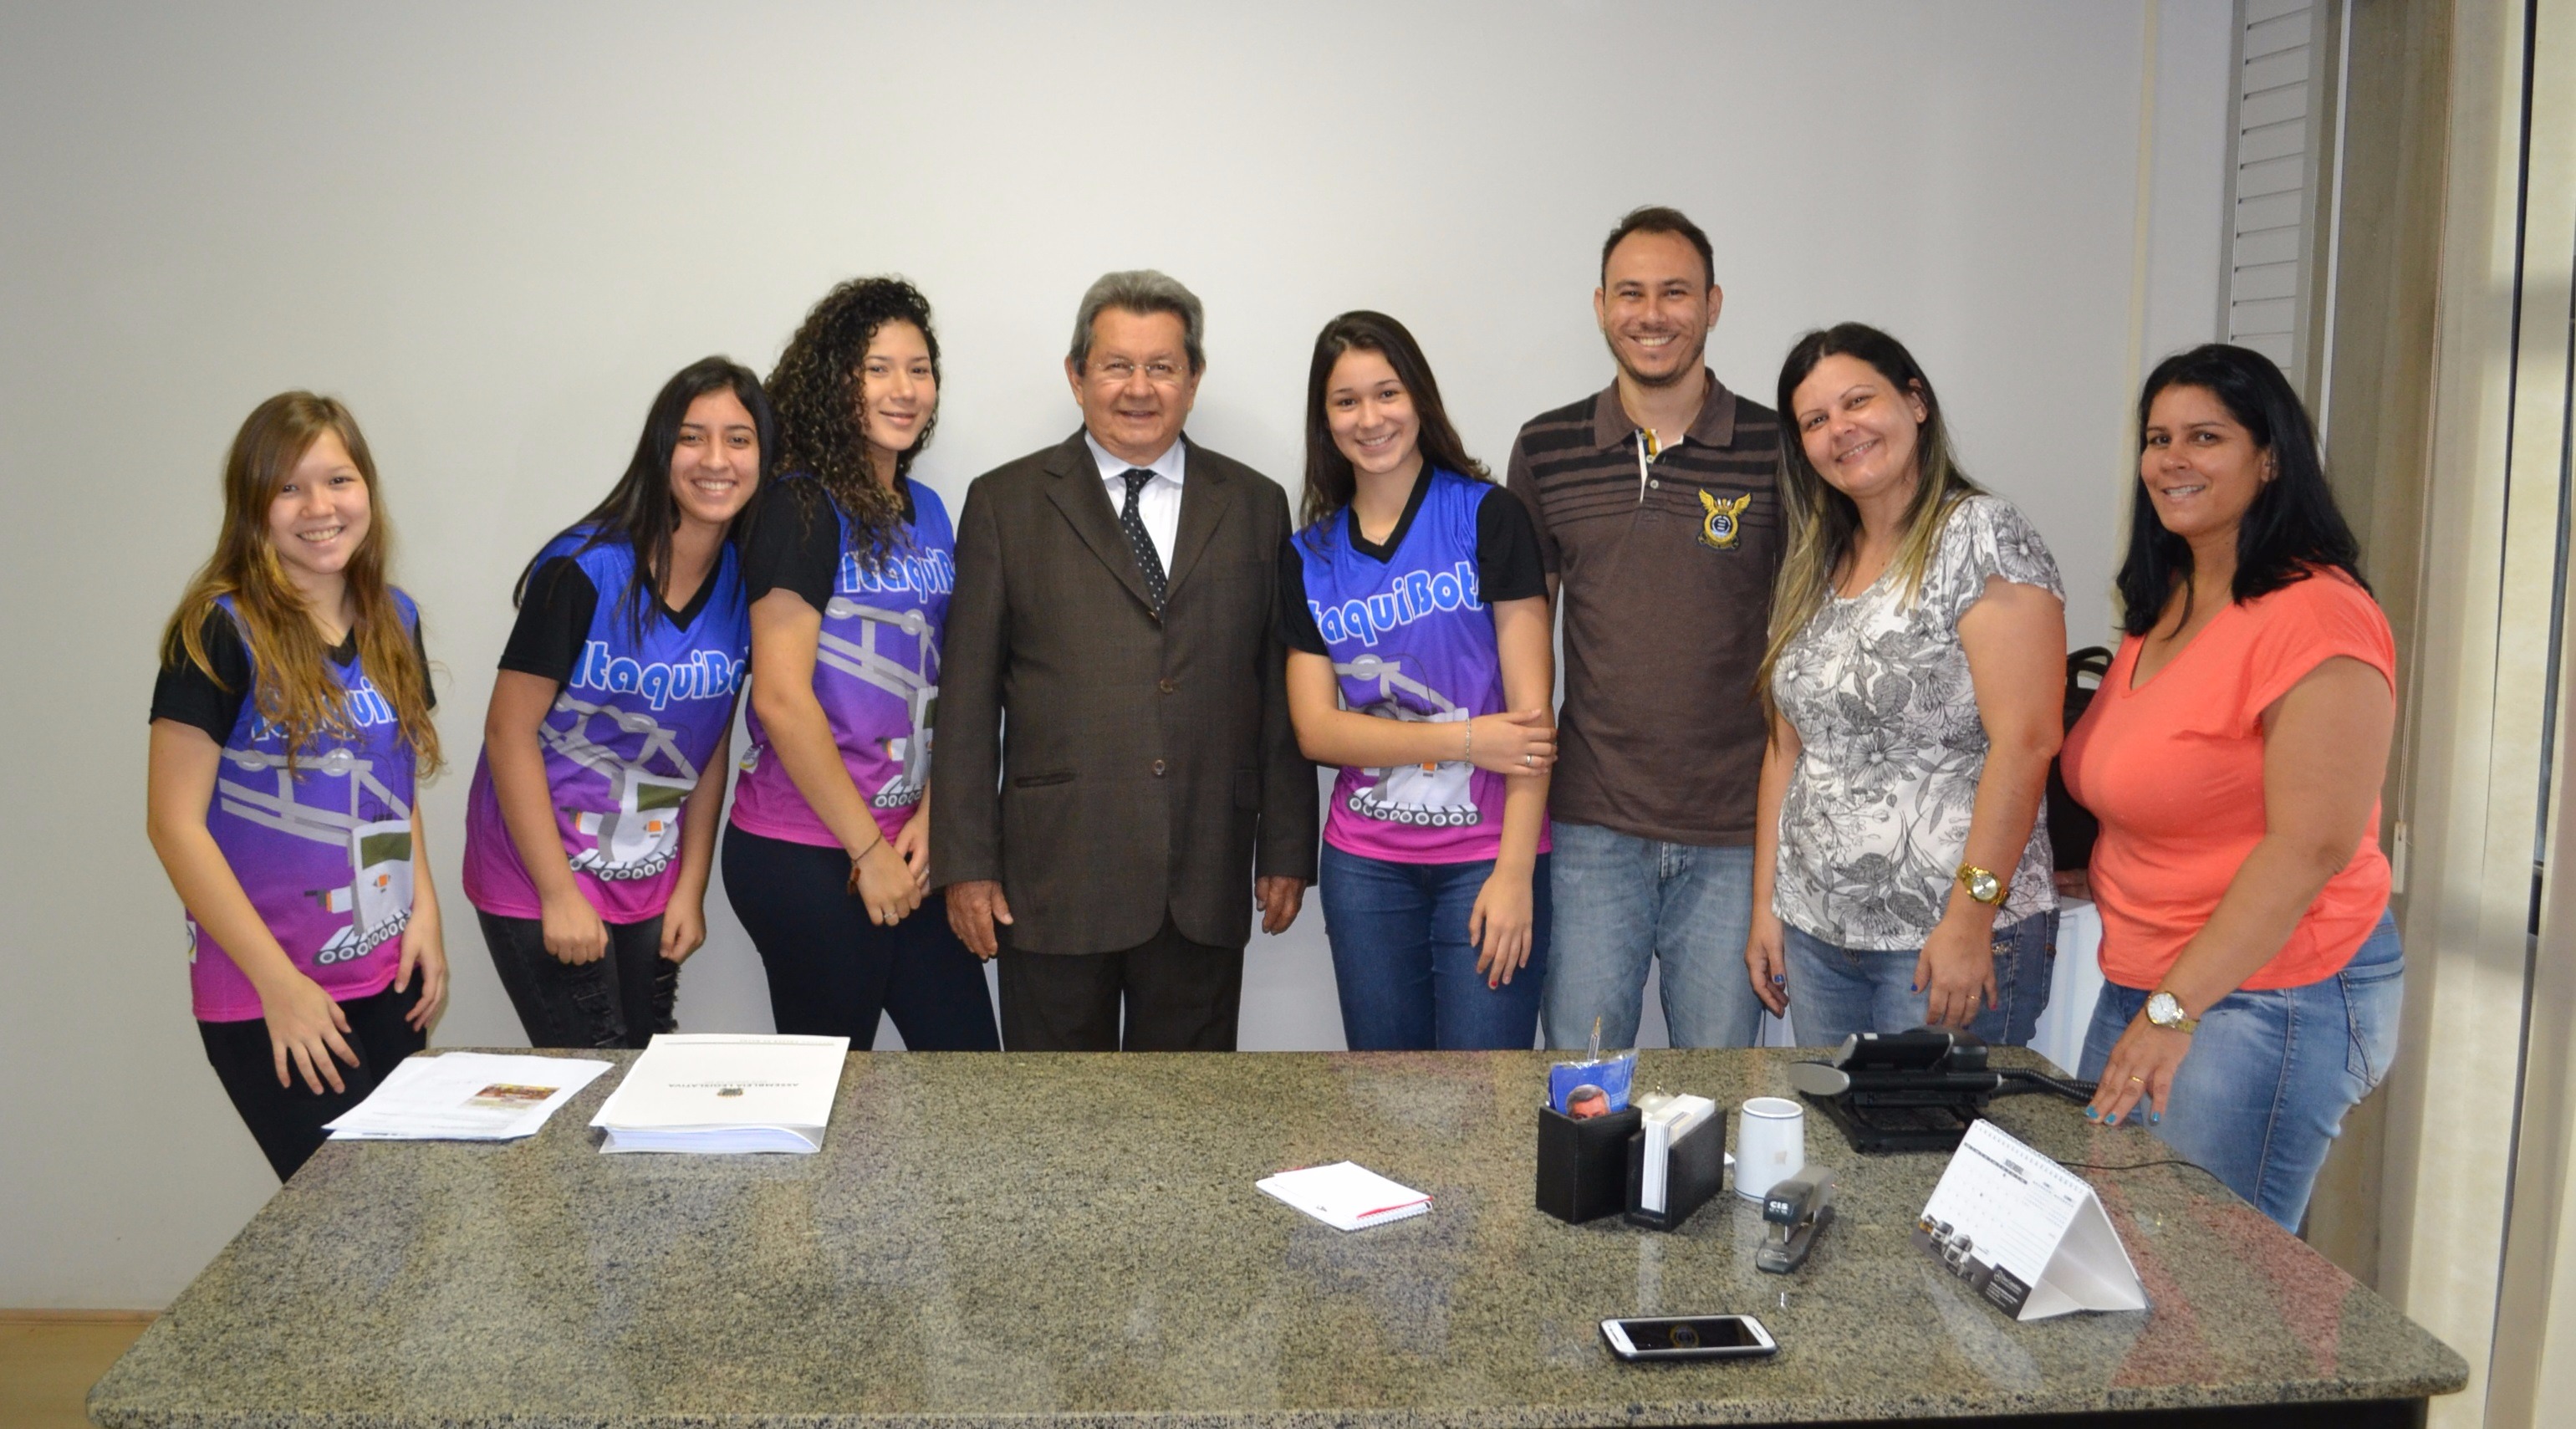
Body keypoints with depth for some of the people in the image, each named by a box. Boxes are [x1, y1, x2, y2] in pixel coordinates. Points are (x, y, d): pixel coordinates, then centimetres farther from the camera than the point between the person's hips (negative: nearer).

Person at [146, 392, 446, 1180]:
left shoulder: (392, 620, 7)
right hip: (267, 998, -6)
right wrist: (279, 982, -16)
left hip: (384, 980, 6)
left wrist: (423, 911, 4)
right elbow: (174, 823, -14)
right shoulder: (220, 634, -11)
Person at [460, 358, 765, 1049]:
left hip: (650, 882, 5)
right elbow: (510, 731, -16)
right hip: (540, 873, -5)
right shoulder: (584, 571, -18)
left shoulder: (744, 580, -1)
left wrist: (691, 889, 5)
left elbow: (712, 746, 7)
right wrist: (560, 893, -16)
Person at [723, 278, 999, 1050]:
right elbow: (781, 700, -16)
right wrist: (867, 848, -12)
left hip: (908, 849, 7)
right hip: (809, 858, -7)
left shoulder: (926, 511, 11)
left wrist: (927, 820, 0)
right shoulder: (801, 508, -11)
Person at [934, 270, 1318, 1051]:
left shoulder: (1255, 505, 10)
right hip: (1052, 878, -1)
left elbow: (1282, 691, 10)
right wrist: (966, 864, -3)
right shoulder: (1006, 502, 5)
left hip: (1206, 887, 2)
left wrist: (1288, 852, 6)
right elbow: (967, 698, 2)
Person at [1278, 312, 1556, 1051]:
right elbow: (1316, 729, 1)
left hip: (1486, 858, -3)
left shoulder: (1489, 518, -3)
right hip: (1366, 864, 3)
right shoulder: (1309, 558, 8)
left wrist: (1515, 872, -14)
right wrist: (1465, 739, -11)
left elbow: (1531, 709, -8)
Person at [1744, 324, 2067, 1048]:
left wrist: (1971, 919, -21)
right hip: (1815, 933, 7)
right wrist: (1766, 904, 10)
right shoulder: (1813, 568, 11)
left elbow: (2025, 742, -18)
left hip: (1952, 939, -7)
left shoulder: (1982, 536, -11)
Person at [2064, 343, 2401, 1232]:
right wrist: (2092, 877, 6)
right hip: (2142, 984, 9)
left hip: (2270, 1000, -9)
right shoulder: (2160, 611, 11)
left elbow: (2313, 845, -21)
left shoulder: (2316, 618, -16)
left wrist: (2177, 1009, -21)